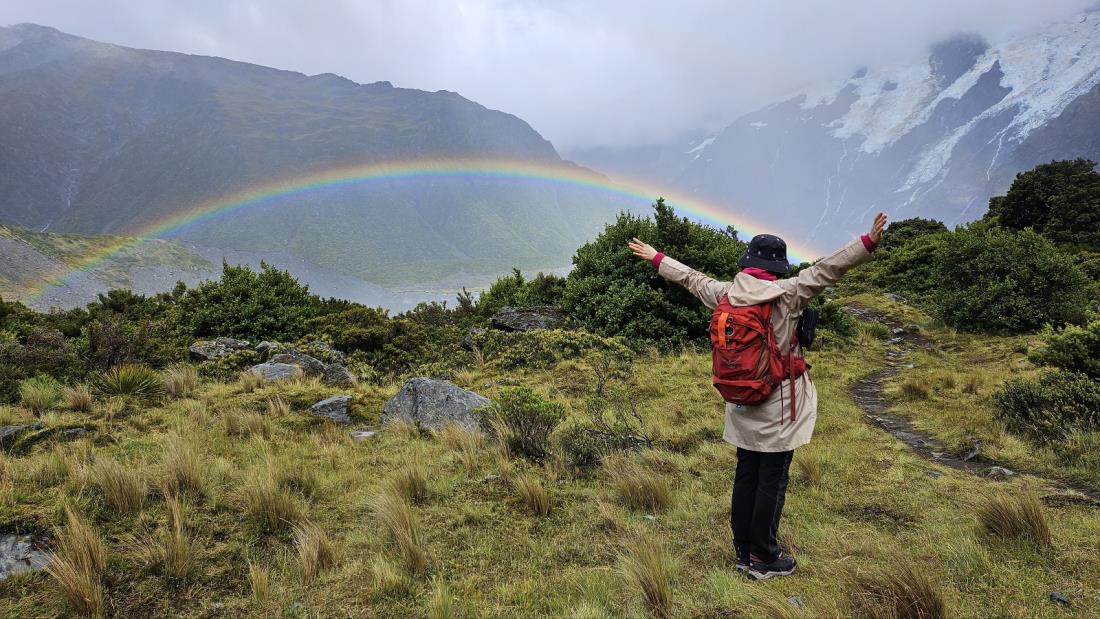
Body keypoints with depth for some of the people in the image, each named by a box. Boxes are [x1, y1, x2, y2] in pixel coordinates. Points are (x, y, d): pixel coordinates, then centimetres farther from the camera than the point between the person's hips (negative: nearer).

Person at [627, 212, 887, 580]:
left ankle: (743, 552, 27)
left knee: (745, 477, 15)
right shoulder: (786, 294, -15)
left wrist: (656, 259, 28)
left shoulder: (725, 295, 0)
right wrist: (868, 243, -25)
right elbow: (826, 270, -24)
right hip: (777, 408, -6)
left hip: (741, 405, 6)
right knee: (772, 481, 5)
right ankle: (764, 559, 15)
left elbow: (691, 278, 13)